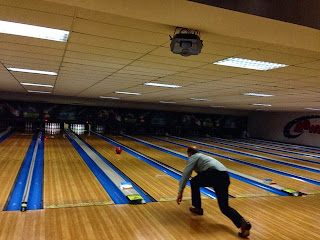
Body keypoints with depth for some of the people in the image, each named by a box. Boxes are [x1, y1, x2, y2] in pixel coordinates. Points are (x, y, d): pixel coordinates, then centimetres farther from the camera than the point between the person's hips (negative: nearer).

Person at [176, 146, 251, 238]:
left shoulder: (193, 157, 18)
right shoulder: (203, 156, 40)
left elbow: (186, 174, 4)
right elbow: (202, 175, 53)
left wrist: (180, 192, 5)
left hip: (213, 173, -7)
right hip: (225, 177, 7)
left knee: (194, 182, 21)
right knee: (224, 207, 7)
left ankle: (197, 208, 26)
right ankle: (243, 222, -17)